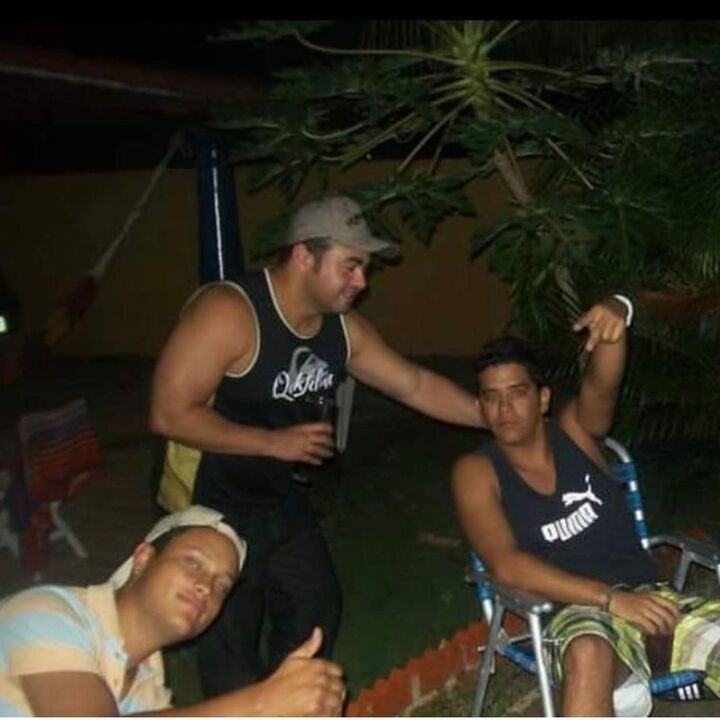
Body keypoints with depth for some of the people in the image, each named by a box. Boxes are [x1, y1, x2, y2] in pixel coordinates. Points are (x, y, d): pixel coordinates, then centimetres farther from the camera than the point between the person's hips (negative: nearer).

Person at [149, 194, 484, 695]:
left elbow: (416, 385, 5)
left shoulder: (344, 328, -3)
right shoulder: (228, 312, -26)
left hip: (283, 499, 8)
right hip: (213, 506, -8)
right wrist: (274, 442, -25)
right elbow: (169, 413, -28)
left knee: (316, 609, 20)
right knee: (232, 644, 1)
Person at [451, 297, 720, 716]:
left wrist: (617, 314, -35)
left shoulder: (576, 431, 11)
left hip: (650, 597, 4)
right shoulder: (477, 472, 2)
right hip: (577, 615, -3)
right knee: (590, 655, -39)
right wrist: (611, 599, -21)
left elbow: (601, 384, -12)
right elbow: (507, 565, -12)